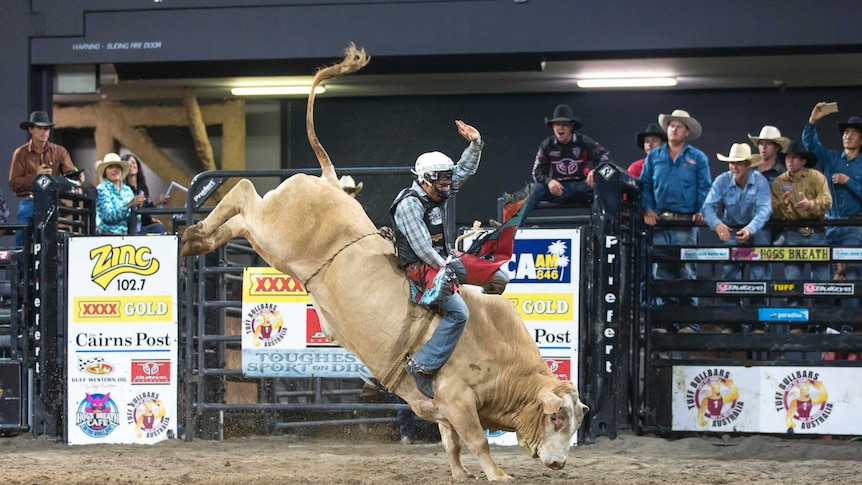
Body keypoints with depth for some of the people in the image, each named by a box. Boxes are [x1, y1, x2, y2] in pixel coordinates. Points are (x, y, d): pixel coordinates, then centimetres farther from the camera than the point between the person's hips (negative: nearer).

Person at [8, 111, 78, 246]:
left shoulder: (59, 152, 9)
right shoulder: (21, 153, 5)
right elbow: (13, 184, -3)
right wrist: (36, 175, -12)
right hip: (28, 203, -1)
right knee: (22, 242, -2)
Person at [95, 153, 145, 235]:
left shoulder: (127, 189, 16)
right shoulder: (102, 189, -3)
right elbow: (108, 217, -15)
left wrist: (137, 206, -9)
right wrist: (129, 205, -25)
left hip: (126, 233, 6)